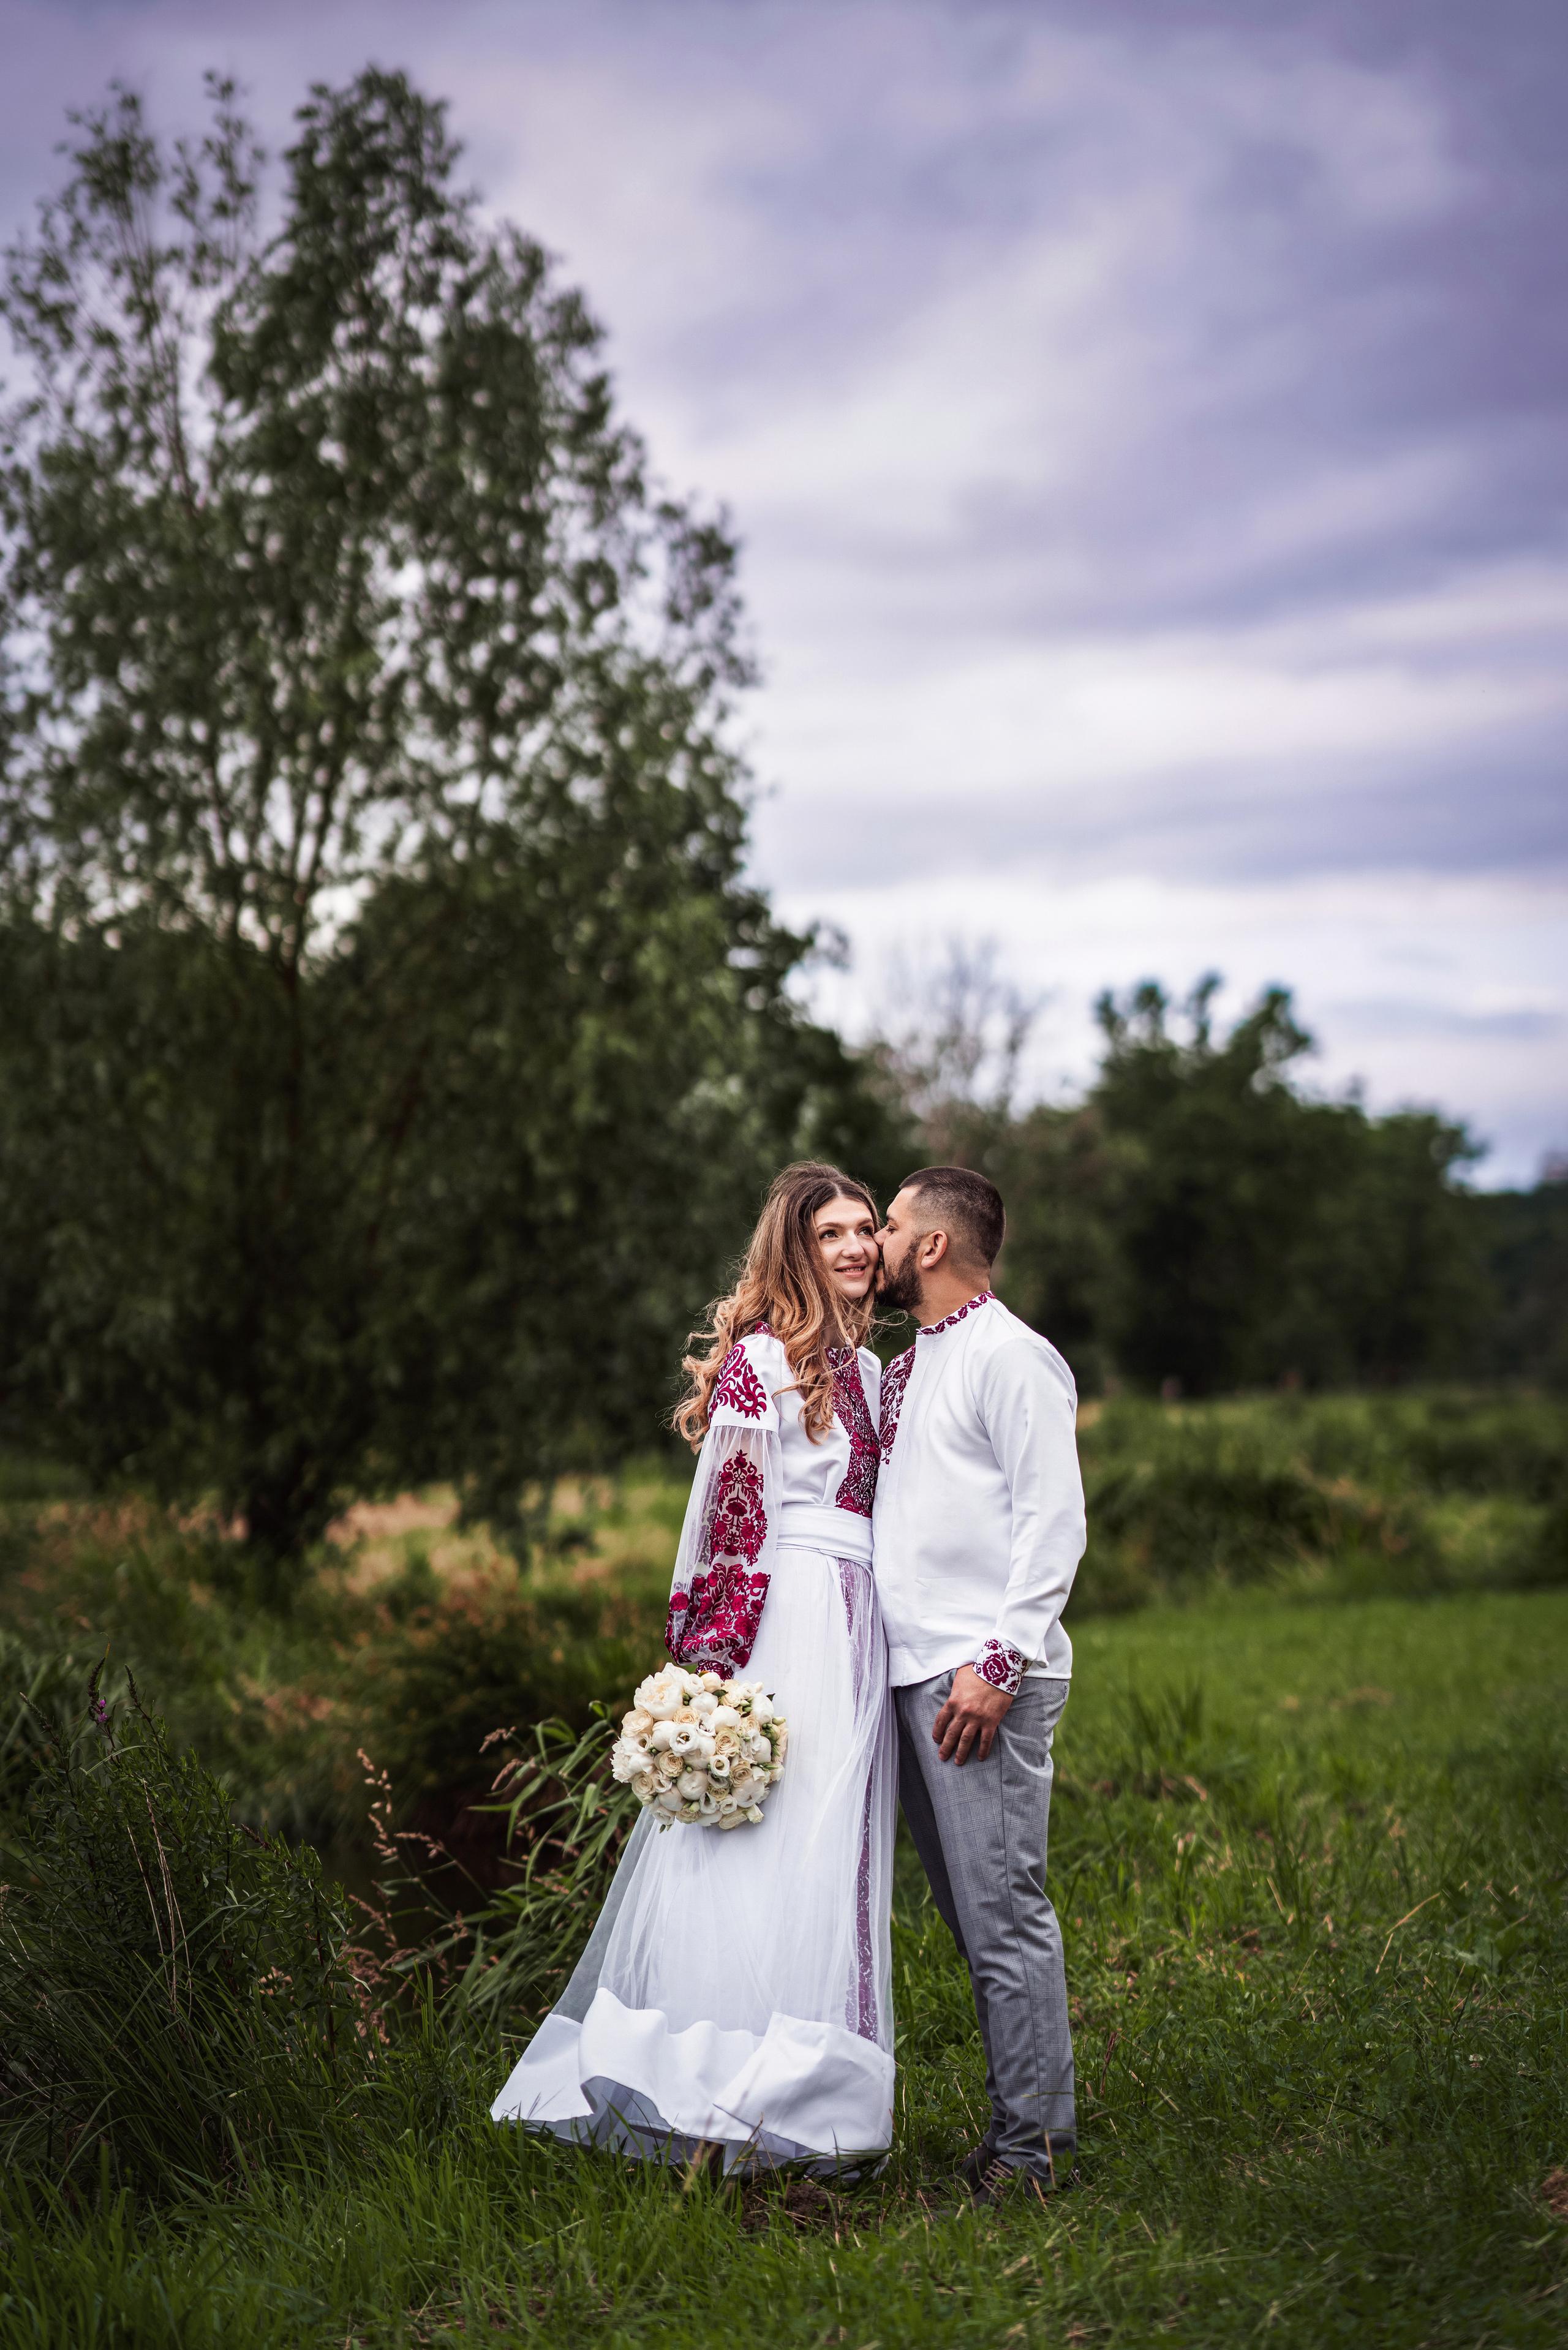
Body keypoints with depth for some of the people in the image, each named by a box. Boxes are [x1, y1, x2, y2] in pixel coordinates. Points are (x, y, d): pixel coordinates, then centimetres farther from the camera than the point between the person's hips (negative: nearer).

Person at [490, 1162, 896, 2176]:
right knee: (763, 1855, -10)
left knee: (834, 1858, 8)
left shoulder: (866, 1367, 18)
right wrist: (718, 1664, -16)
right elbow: (732, 1519, -11)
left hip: (856, 1635, 8)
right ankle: (724, 2098, -6)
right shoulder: (761, 1358, -7)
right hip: (782, 1626, -8)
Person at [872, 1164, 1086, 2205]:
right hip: (913, 1674, 9)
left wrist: (999, 1662, -20)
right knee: (969, 1912, 11)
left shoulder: (1013, 1356, -7)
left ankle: (1036, 2139, 1)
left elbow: (1054, 1521, -14)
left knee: (1005, 1911, -6)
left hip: (983, 1681, -9)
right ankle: (1017, 2118, 19)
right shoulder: (906, 1367, 21)